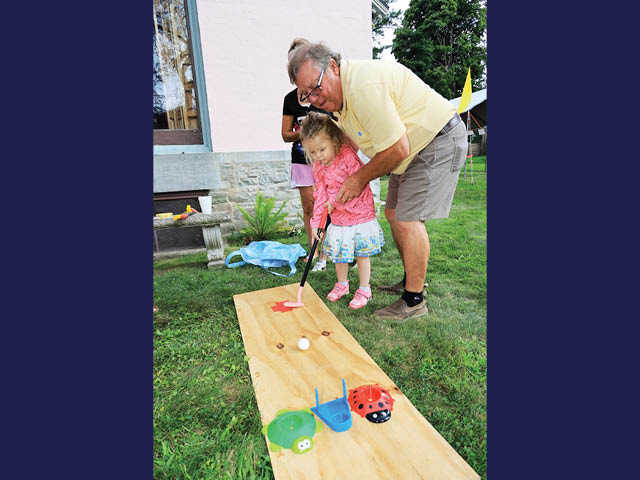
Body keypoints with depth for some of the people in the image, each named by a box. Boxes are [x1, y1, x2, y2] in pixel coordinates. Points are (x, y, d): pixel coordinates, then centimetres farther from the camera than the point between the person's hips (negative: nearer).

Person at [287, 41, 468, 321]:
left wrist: (361, 178, -14)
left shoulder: (364, 86, -29)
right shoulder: (339, 96, 4)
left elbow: (397, 150, -28)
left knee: (408, 219, -15)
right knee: (394, 214, 10)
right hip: (414, 144, 10)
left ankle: (414, 301, -1)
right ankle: (412, 281, 24)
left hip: (440, 140, -10)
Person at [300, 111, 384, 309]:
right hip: (338, 219, 5)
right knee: (339, 254, 14)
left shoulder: (348, 155, -17)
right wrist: (316, 222, -5)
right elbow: (320, 195, 2)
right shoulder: (318, 167, 1)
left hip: (360, 216, -5)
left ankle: (364, 289, 24)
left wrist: (336, 201, -21)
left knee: (362, 255, 8)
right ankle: (342, 283, 37)